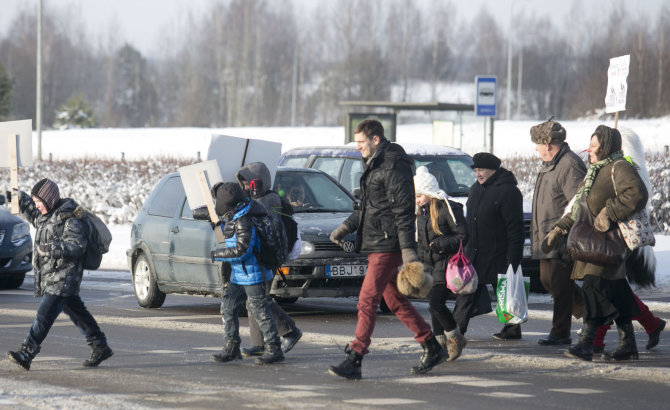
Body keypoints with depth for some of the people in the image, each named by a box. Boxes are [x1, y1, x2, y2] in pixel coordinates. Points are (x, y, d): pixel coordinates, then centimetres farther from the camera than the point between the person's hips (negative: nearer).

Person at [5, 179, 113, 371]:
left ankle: (26, 353, -20)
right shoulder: (46, 215, 13)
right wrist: (19, 198, 21)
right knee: (77, 313, 15)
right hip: (50, 277, 10)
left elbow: (77, 246, -22)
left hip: (63, 278, -10)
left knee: (44, 314, -15)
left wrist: (52, 248, -32)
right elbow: (31, 213, 35)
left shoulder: (69, 218, -16)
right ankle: (100, 347, 23)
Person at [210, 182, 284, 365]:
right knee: (227, 307, 7)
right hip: (239, 275, 10)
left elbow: (242, 250, -28)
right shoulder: (234, 218, 10)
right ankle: (232, 348, 11)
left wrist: (217, 255, -17)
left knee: (260, 312, -5)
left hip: (253, 274, -10)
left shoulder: (244, 222, -22)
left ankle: (274, 350, 0)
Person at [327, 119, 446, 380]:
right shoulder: (375, 165, 17)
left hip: (388, 246, -10)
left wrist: (408, 250, -23)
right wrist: (347, 227, 19)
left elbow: (404, 211, -19)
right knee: (395, 301, 14)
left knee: (367, 301, -11)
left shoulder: (394, 167, -14)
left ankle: (354, 361, -12)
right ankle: (432, 349, 21)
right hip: (376, 246, 10)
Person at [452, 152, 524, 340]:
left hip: (498, 254, -8)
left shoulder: (507, 191, -13)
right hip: (474, 253, 8)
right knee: (467, 290, 4)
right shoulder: (475, 189, 14)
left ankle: (512, 329, 14)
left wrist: (512, 258, -19)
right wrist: (466, 245, 18)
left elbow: (515, 228, -16)